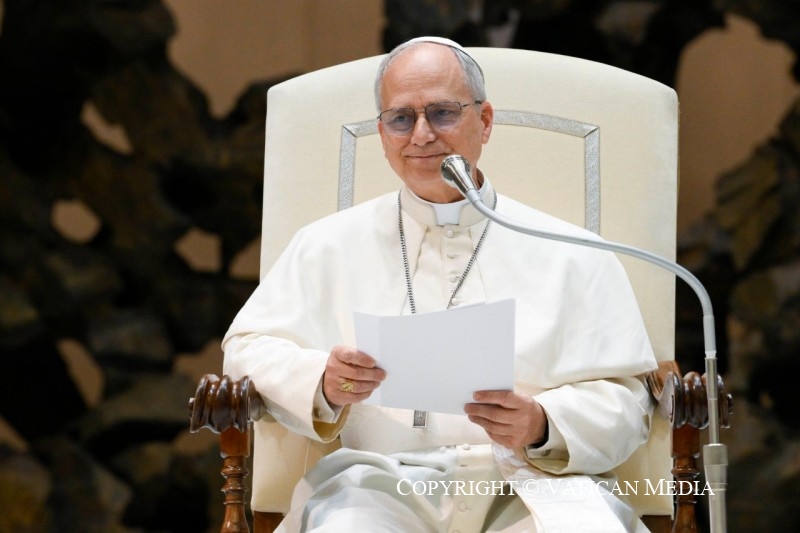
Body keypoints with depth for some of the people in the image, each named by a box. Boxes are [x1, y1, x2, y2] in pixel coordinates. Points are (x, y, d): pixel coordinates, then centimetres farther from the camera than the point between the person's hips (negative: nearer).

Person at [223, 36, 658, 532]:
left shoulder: (573, 257, 13)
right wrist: (323, 383, -10)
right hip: (381, 482, 0)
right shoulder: (329, 245, 17)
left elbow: (626, 401, 8)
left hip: (530, 485, 0)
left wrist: (542, 426, -13)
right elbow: (250, 348, 12)